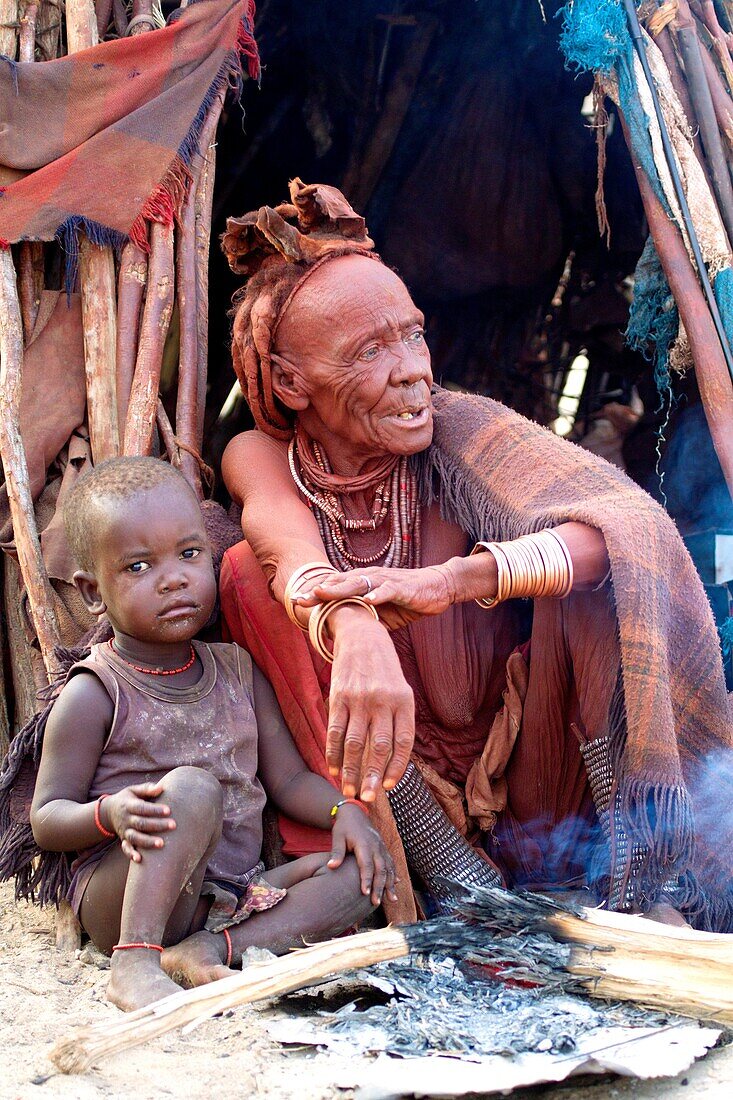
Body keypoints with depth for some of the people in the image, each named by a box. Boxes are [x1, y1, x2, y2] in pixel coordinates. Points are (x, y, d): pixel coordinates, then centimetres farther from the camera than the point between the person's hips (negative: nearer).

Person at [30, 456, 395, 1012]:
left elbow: (288, 777, 12)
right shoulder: (93, 694, -7)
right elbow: (47, 819, -7)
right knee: (192, 787, -31)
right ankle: (135, 962, -33)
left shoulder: (238, 671, 9)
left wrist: (345, 811, -7)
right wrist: (110, 813, -28)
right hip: (123, 900, -6)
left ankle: (209, 950, -25)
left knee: (360, 871, -11)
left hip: (233, 895, 6)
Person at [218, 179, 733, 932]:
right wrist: (354, 634, -55)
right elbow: (297, 558, -31)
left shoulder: (459, 432, -14)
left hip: (532, 801, -2)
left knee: (595, 572, -25)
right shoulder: (261, 460, -7)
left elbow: (634, 522, -29)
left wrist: (454, 580, -46)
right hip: (406, 809, 2)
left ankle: (645, 872, -20)